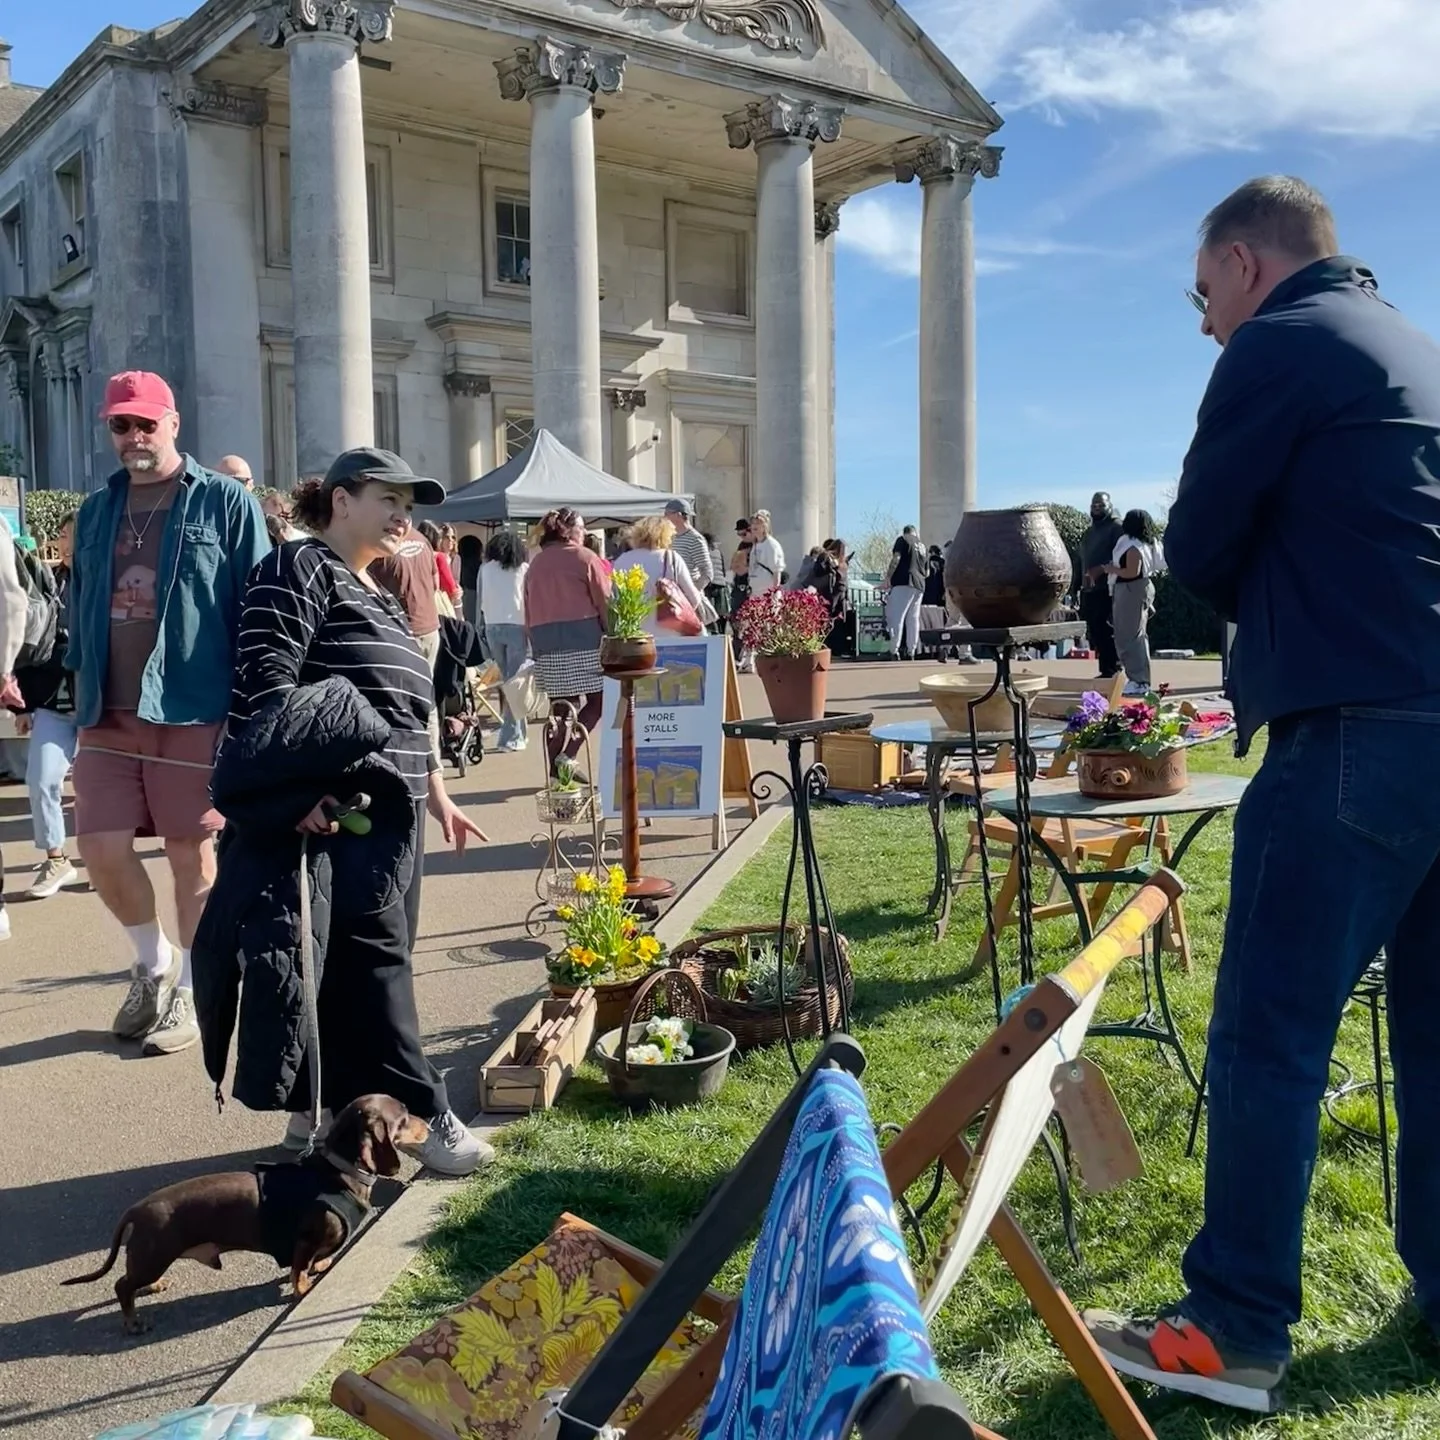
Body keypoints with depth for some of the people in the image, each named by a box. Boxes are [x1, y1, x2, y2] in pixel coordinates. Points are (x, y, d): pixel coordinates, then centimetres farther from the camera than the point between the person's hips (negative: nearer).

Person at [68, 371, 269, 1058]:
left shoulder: (225, 503, -2)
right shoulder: (95, 512, 14)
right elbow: (80, 607, 21)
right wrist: (82, 686, 12)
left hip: (194, 712, -5)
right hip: (107, 715, 5)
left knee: (192, 856, 4)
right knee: (101, 849, 1)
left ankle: (190, 991, 20)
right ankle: (152, 961, 27)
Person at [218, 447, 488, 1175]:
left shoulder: (382, 596, 22)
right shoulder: (301, 567, -5)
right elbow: (266, 678, -18)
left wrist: (436, 792, 24)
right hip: (327, 805, -9)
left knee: (357, 963, 10)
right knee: (372, 957, -8)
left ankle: (329, 1110, 20)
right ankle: (419, 1117, -4)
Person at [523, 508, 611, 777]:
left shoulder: (535, 563, 15)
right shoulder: (584, 557, 0)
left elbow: (529, 610, 16)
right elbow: (605, 603, -4)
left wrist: (535, 643, 19)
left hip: (545, 643, 6)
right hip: (583, 639, -6)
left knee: (559, 708, 10)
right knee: (598, 699, 3)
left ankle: (556, 770, 9)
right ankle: (568, 755, -11)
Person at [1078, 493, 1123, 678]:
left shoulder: (1116, 527, -3)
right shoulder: (1089, 532, 23)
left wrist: (1102, 569, -23)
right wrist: (1081, 586, 21)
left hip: (1107, 589, -8)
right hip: (1090, 590, 8)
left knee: (1106, 630, -11)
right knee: (1095, 631, 6)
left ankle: (1112, 671, -7)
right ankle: (1106, 671, 12)